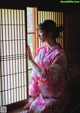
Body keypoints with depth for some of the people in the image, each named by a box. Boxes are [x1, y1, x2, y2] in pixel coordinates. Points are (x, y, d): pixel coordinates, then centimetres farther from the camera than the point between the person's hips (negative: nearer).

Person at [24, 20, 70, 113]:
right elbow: (35, 74, 2)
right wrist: (33, 97, 0)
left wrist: (31, 59, -23)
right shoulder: (40, 50, 1)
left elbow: (48, 77, -24)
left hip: (56, 97, -5)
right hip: (41, 94, 5)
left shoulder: (60, 54, -16)